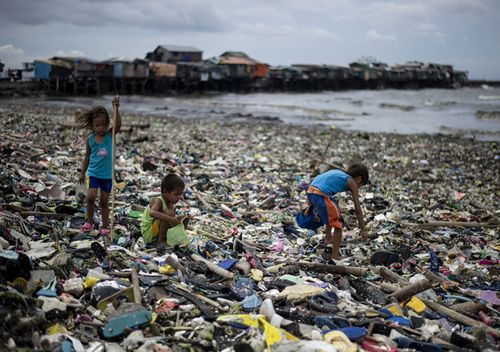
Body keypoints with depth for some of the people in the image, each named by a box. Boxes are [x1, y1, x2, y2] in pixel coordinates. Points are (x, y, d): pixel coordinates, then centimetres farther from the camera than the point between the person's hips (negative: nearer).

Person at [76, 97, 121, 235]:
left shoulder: (110, 135, -7)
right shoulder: (90, 139, -2)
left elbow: (118, 124, -25)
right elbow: (87, 157, 8)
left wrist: (116, 109, -37)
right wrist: (82, 173, 12)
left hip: (107, 175, -1)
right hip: (94, 173, 1)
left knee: (104, 201, 7)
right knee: (90, 197, -15)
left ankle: (105, 226, 18)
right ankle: (89, 222, 6)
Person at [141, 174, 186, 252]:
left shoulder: (172, 205, 1)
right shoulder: (158, 201, -23)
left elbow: (172, 222, 8)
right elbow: (152, 213, -45)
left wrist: (176, 219, -16)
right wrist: (171, 219, -48)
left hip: (157, 233, 9)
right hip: (148, 232, -9)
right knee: (168, 213, -28)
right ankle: (160, 242, -18)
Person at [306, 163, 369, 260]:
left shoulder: (339, 173, 27)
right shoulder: (351, 182, 7)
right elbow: (358, 209, 8)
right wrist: (363, 230, 14)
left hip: (310, 192, 8)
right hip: (321, 195, -8)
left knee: (331, 213, 34)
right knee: (338, 224, 3)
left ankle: (328, 238, 45)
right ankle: (335, 256, 1)